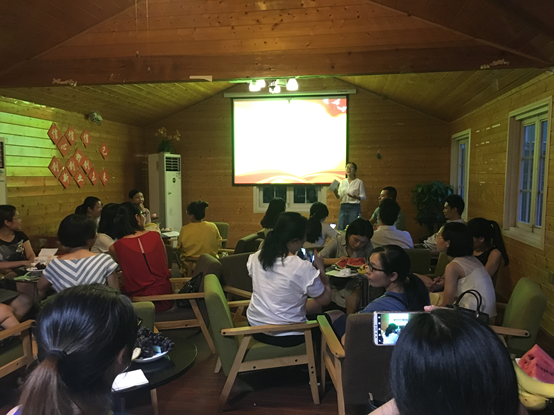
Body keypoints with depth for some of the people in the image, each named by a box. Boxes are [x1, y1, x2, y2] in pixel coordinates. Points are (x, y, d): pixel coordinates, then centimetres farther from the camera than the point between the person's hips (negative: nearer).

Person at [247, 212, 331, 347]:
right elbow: (325, 300, -13)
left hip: (255, 327, 6)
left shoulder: (256, 257, -10)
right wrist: (320, 268, -1)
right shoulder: (303, 268, -28)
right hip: (287, 336, -5)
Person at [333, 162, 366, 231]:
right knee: (340, 228, 0)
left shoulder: (359, 182, 0)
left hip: (354, 207, -4)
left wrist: (356, 197, -22)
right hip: (343, 207, 4)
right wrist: (335, 192, -11)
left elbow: (363, 196, -1)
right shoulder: (343, 182, 12)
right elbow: (339, 197, 10)